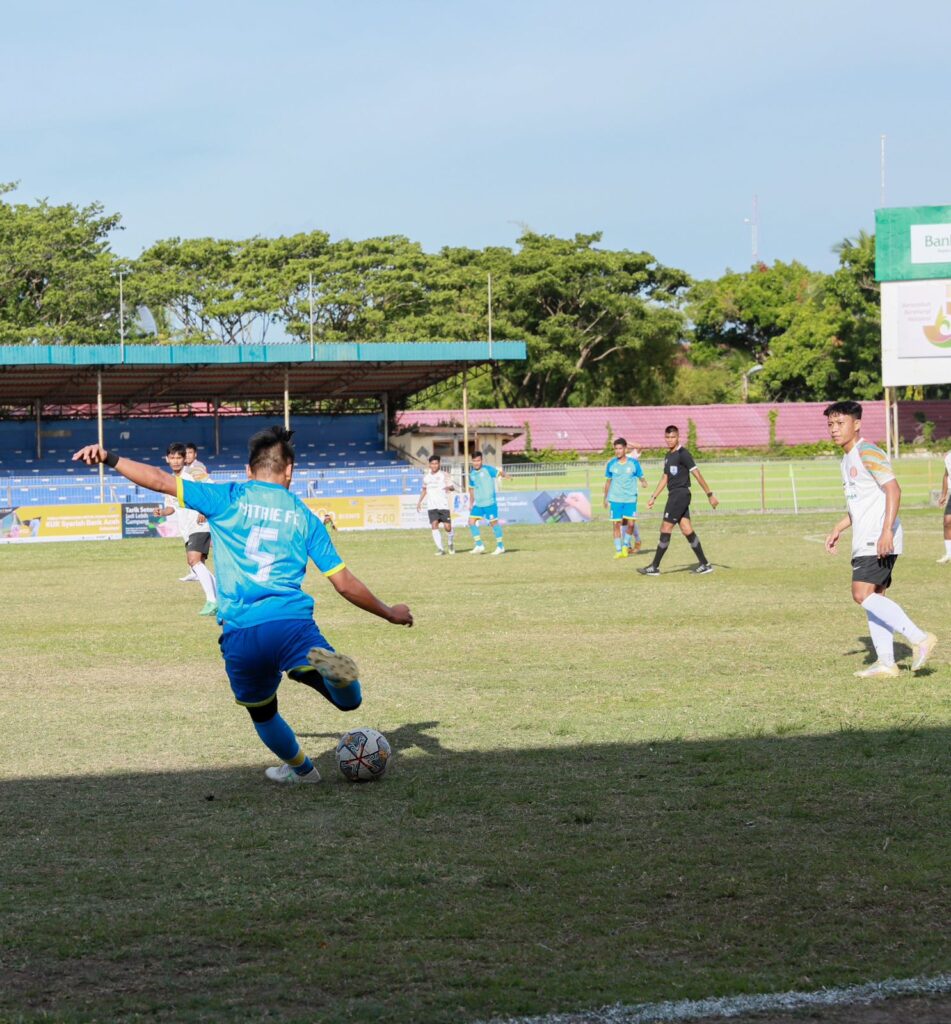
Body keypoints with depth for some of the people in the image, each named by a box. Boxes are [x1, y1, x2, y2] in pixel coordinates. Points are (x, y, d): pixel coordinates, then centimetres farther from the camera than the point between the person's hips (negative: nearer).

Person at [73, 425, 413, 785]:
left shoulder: (228, 499, 11)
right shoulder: (304, 516, 15)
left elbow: (161, 481, 4)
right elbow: (345, 583, 15)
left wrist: (109, 458, 13)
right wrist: (389, 613, 28)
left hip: (240, 635, 1)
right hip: (293, 623, -1)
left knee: (262, 713, 24)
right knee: (349, 700, 1)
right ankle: (329, 667, -31)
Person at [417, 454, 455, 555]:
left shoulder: (444, 475, -1)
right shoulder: (426, 476, 10)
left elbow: (453, 487, -13)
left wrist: (449, 487, -36)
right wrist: (419, 501, 18)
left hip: (444, 505, -3)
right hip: (431, 506, 3)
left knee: (447, 527, -5)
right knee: (434, 526, -13)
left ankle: (450, 543, 24)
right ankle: (439, 548, -9)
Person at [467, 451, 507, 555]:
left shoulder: (487, 469, -8)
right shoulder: (472, 474, 10)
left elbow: (499, 473, -19)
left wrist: (503, 473, -42)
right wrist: (471, 503, 19)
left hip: (489, 503, -7)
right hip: (478, 504, 7)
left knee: (493, 523, -2)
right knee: (471, 522, 1)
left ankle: (500, 547, 9)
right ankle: (479, 546, 9)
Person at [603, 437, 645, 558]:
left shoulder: (633, 463, -1)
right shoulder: (611, 464, 3)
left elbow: (641, 478, 6)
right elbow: (608, 482, 14)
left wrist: (643, 482, -18)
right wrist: (605, 498, 18)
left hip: (630, 498, -1)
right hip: (615, 499, 1)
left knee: (630, 524, -7)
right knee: (617, 524, -2)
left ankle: (626, 545, 17)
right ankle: (618, 550, 6)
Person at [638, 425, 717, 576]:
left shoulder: (683, 454, -11)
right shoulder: (668, 456, 16)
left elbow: (697, 474, -12)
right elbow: (665, 478, 24)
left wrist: (710, 494, -13)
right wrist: (654, 497, 21)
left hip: (681, 494, -9)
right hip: (674, 495, 9)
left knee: (665, 529, -7)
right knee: (687, 530, 6)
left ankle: (654, 567, -4)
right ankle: (704, 564, 8)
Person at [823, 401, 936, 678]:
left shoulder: (867, 453, -11)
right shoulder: (848, 460, 19)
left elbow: (893, 489, -19)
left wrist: (887, 530, -27)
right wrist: (838, 530, 22)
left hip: (879, 540, -10)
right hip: (864, 541, 10)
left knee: (863, 594, -17)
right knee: (873, 597, 8)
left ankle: (919, 638, -16)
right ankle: (886, 663, 10)